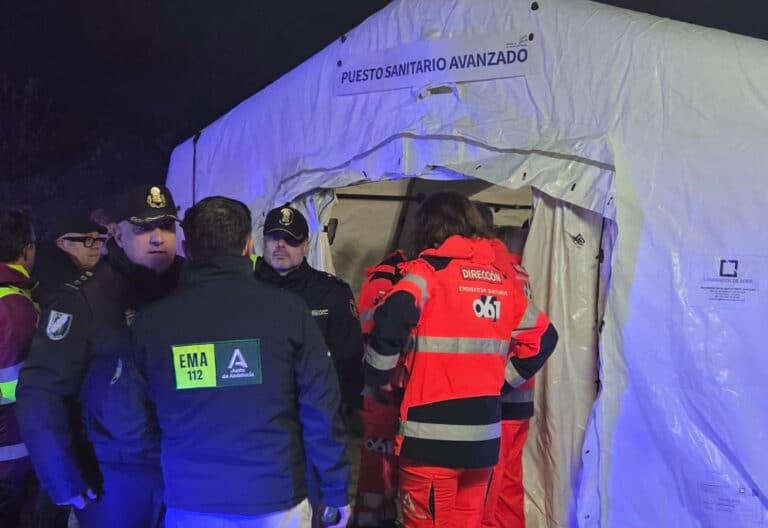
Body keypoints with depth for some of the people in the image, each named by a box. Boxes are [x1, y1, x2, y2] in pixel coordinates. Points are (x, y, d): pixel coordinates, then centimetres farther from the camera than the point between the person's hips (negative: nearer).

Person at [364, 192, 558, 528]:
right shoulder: (501, 280, 12)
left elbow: (392, 318, -24)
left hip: (432, 436, -6)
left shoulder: (430, 269, -6)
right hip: (484, 436, 6)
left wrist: (377, 378, -9)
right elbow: (541, 336, 19)